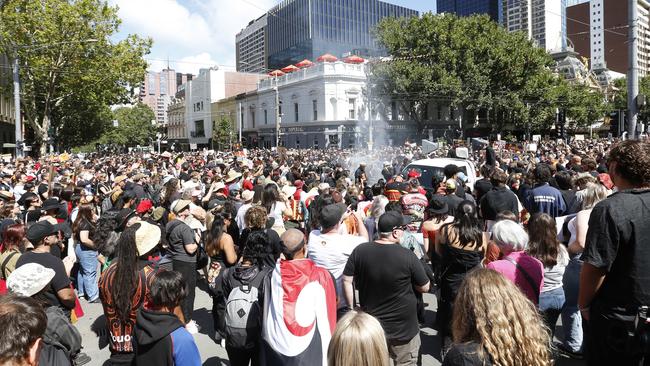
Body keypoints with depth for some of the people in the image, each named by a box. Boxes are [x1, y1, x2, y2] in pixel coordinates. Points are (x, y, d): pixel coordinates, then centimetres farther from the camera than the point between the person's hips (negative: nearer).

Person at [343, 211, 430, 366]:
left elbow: (346, 280, -5)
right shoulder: (408, 256, -20)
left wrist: (351, 308, 6)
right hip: (403, 327, -3)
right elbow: (424, 287, -9)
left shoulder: (360, 251, -11)